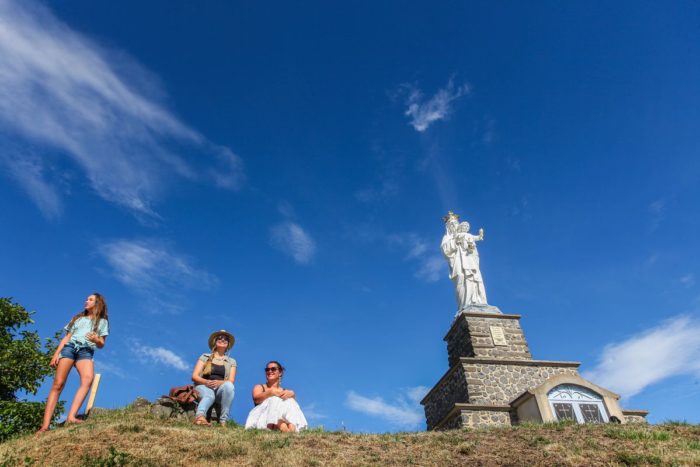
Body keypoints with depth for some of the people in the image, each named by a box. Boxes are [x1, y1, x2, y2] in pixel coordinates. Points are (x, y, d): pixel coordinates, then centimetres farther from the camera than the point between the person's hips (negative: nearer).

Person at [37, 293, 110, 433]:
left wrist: (97, 340, -12)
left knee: (88, 379, -31)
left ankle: (71, 417, -40)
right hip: (69, 347, 2)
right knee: (58, 384, -13)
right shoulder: (78, 318, 27)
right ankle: (45, 425, -18)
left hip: (86, 352, -2)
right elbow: (67, 337, 19)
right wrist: (56, 353, 5)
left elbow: (101, 345, 12)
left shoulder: (102, 321, 20)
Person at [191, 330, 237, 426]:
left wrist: (219, 382, -19)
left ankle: (223, 421, -38)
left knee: (228, 386, -34)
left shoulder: (231, 361, 18)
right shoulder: (205, 357, 16)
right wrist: (207, 382, -17)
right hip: (203, 387, -1)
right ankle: (200, 416, -68)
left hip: (220, 390, 1)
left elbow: (231, 381, 3)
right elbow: (194, 376, 4)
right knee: (209, 395, -38)